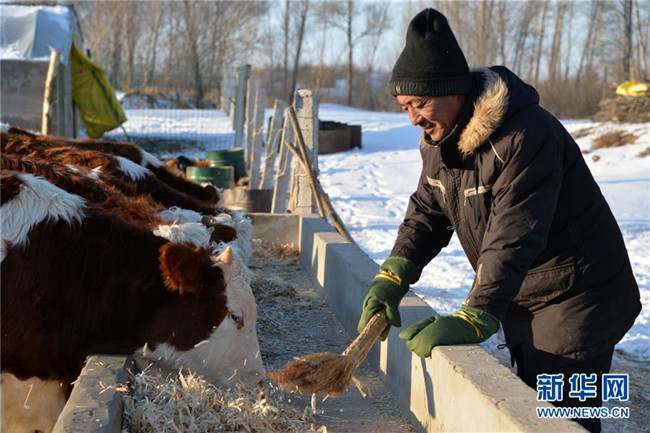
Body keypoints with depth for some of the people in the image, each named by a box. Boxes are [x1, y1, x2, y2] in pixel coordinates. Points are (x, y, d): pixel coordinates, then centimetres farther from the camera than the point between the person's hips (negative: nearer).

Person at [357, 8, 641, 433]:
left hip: (576, 300, -9)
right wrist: (391, 278, -9)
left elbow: (513, 241, -37)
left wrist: (473, 319, -42)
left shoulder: (525, 137, -30)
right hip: (520, 301, 9)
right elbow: (427, 212, 4)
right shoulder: (439, 137, -2)